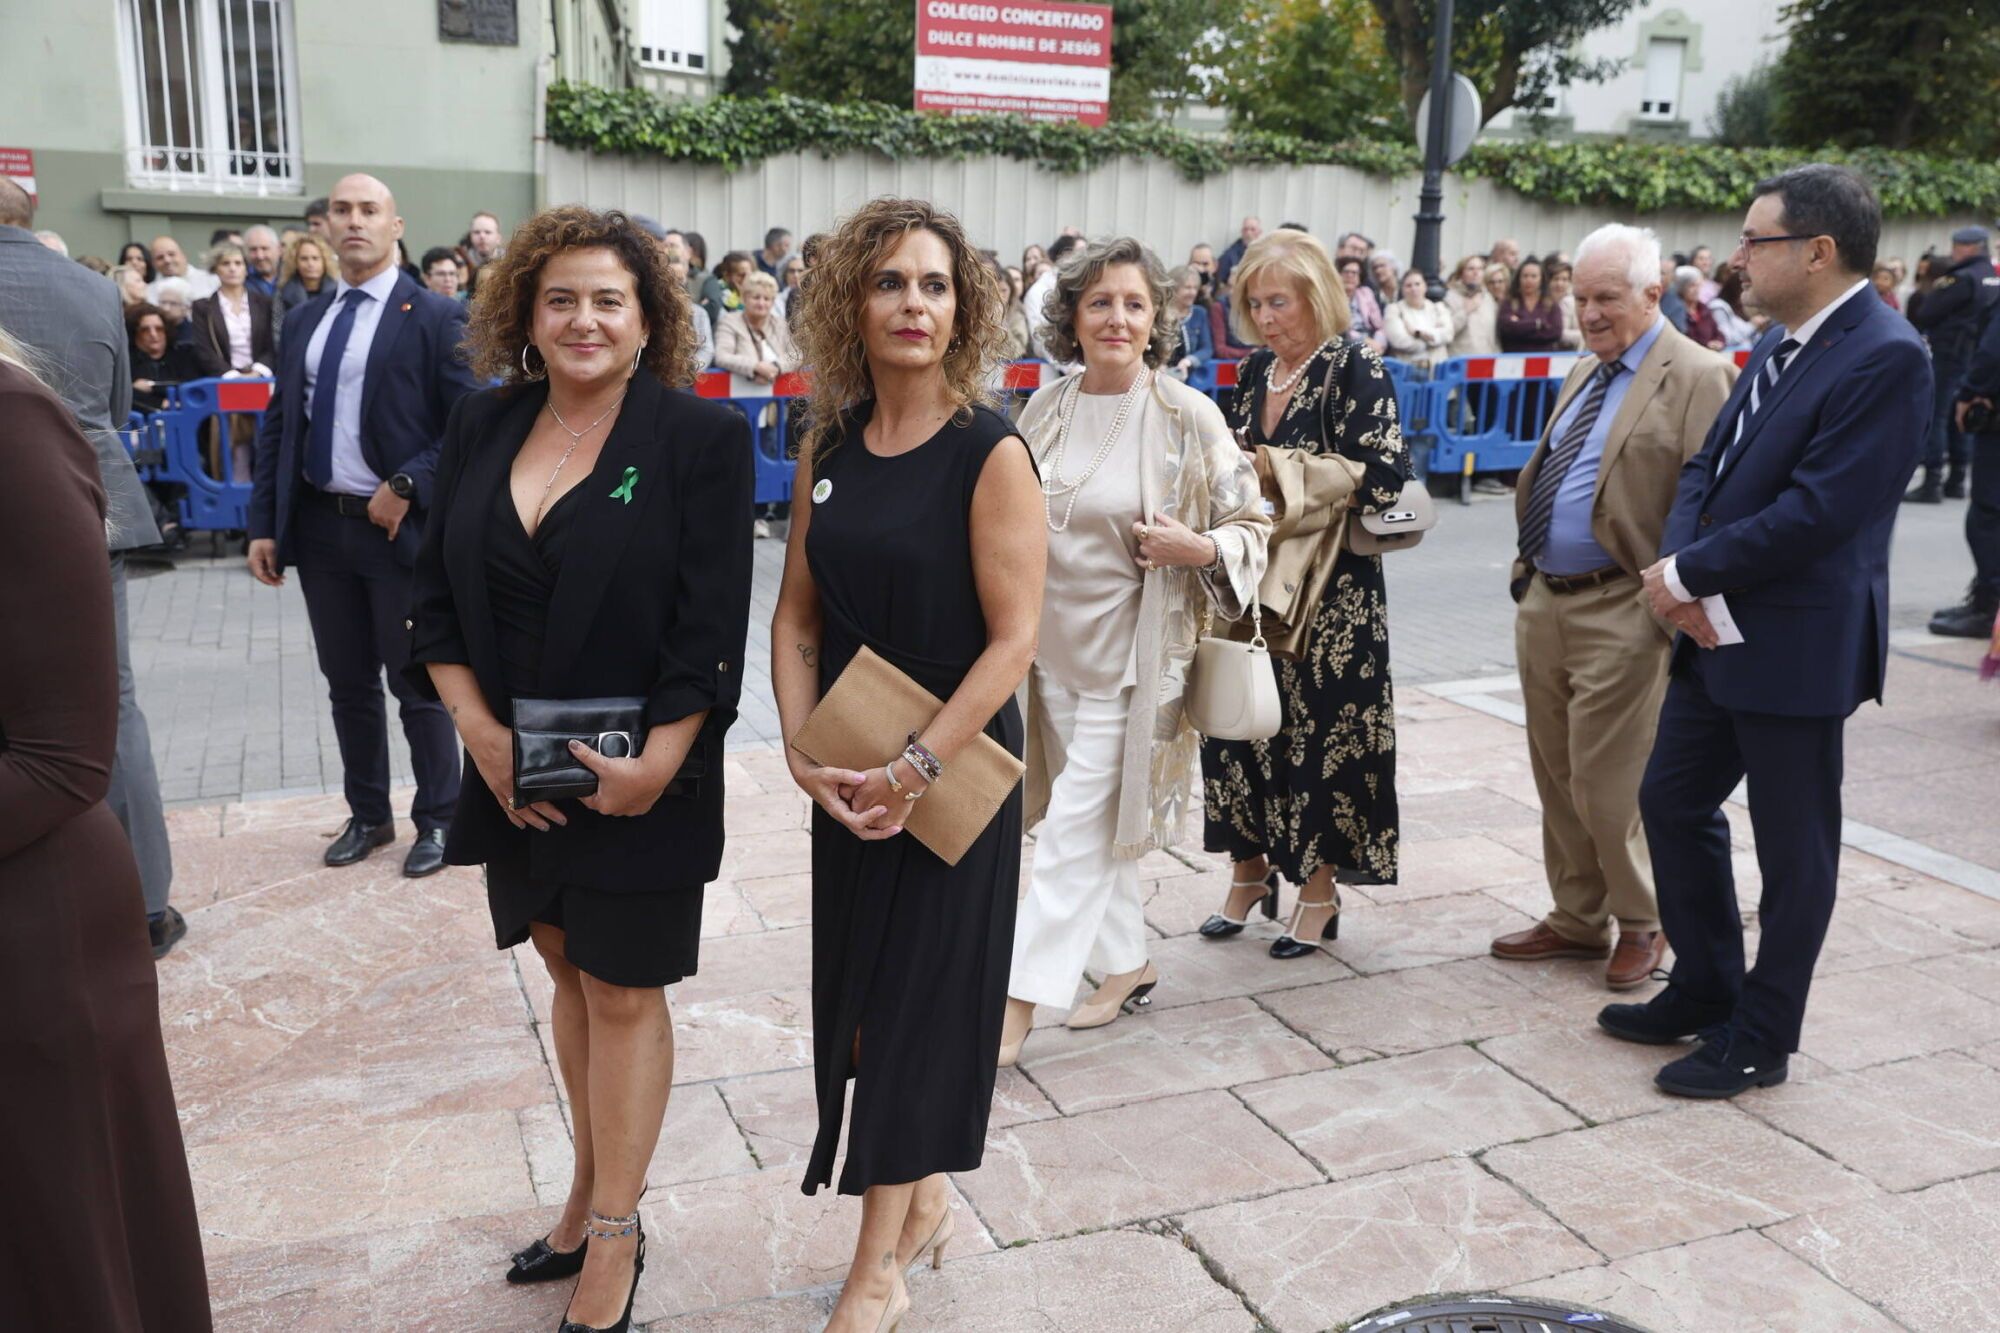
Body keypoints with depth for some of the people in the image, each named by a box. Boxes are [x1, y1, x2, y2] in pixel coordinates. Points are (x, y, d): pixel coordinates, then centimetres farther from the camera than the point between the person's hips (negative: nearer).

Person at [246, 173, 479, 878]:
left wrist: (408, 487, -18)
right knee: (348, 683, 14)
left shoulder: (436, 317, -6)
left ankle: (436, 820, 21)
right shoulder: (303, 320, 11)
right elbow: (277, 425, 12)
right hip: (320, 527, 5)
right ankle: (367, 815, 29)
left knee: (417, 683, 5)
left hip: (400, 526, -5)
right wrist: (264, 524, 5)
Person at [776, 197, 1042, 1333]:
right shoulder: (828, 445, 3)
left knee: (918, 993, 5)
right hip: (850, 778, 5)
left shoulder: (991, 454, -13)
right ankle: (925, 1196, 37)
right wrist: (805, 751, -6)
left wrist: (915, 770, -19)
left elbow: (1013, 640, -16)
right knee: (860, 988, 14)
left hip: (956, 766, -5)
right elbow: (797, 616, 5)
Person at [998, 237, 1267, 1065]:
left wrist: (1201, 548, -23)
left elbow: (1252, 524, -5)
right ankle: (1127, 964, 33)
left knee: (1076, 829, -2)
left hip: (1131, 653, -5)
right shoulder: (1046, 409, 3)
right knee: (1096, 816, 16)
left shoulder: (1189, 416, -11)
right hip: (1055, 647, 5)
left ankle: (1019, 1002, 6)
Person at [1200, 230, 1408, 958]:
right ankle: (1250, 869, 25)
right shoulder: (1256, 371, 10)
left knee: (1322, 730, 2)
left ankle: (1320, 892, 17)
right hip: (1253, 578, 6)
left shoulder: (1357, 369, -9)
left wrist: (1276, 469, -17)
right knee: (1240, 720, 8)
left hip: (1329, 590, -6)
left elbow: (1382, 477, -17)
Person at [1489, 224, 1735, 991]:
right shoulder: (1584, 371, 16)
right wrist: (1526, 565, 16)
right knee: (1556, 777, 15)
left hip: (1619, 612, -8)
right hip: (1543, 601, 8)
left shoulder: (1696, 378, -10)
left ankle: (1642, 924, 20)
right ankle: (1576, 919, 29)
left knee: (1606, 784, -2)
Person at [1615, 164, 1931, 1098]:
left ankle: (1759, 1040, 21)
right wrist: (1676, 562, -8)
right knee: (1671, 802, 16)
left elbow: (1818, 510, -24)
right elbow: (1708, 467, 10)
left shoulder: (1884, 358, -17)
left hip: (1797, 643, -9)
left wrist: (1689, 575, -16)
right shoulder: (1778, 345, 11)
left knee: (1792, 847, 6)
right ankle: (1703, 991, 33)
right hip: (1717, 632, 9)